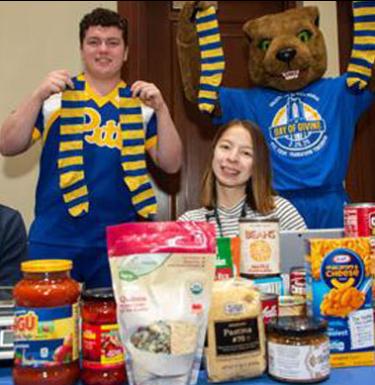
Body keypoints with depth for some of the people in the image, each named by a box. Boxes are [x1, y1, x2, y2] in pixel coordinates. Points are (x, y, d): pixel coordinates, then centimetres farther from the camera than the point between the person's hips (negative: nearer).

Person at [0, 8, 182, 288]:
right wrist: (38, 96, -13)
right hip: (55, 240, 0)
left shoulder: (140, 105, 6)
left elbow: (171, 164, 1)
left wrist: (161, 109, -11)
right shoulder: (56, 97, 5)